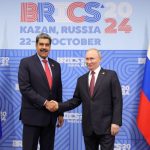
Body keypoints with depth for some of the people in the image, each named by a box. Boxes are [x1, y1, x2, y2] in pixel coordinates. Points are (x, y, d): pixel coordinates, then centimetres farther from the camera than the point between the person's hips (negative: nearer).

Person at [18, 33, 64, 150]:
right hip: (32, 115, -5)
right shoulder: (26, 62, -4)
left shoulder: (56, 65, 12)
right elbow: (25, 88, -13)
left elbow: (58, 90, 15)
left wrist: (60, 113, 13)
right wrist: (44, 102, -17)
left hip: (51, 115, 5)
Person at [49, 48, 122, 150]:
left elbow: (117, 101, -5)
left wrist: (116, 122, -13)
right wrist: (59, 106, -3)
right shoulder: (81, 80, 13)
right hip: (88, 127, 4)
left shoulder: (111, 75, 0)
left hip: (106, 126, -4)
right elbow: (76, 100, 11)